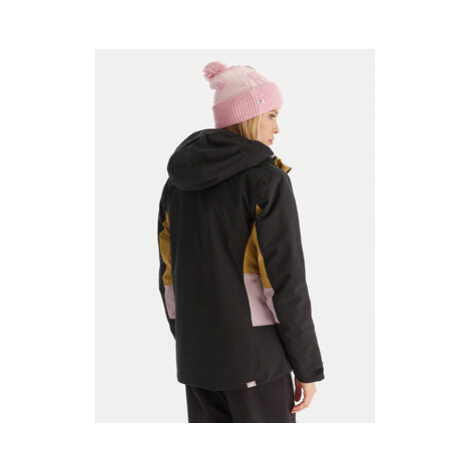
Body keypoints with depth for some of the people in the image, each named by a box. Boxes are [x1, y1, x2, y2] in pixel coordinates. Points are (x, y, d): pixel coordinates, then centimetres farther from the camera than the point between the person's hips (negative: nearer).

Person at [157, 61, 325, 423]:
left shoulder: (180, 179, 6)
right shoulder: (266, 180, -15)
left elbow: (171, 274, 10)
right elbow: (285, 281, -17)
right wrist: (308, 367, -8)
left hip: (198, 352, 7)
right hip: (253, 353, -7)